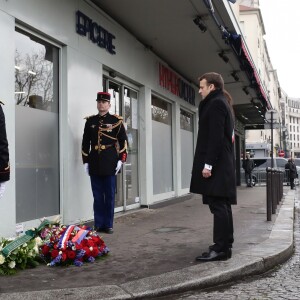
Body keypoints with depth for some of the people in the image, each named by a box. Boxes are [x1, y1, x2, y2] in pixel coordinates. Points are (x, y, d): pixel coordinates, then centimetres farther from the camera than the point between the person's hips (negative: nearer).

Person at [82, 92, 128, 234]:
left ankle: (108, 225, 11)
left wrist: (121, 160, -5)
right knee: (97, 196, 6)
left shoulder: (116, 120, 3)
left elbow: (123, 141, 2)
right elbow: (85, 142, 12)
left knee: (110, 196, 3)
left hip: (110, 163, -2)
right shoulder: (90, 121, 10)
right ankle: (98, 225, 13)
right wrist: (85, 161, 7)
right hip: (95, 164, 2)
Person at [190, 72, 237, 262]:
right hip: (223, 163, 11)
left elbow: (216, 137, -19)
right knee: (222, 205, 12)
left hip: (216, 164, -11)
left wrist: (208, 164, -21)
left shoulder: (216, 103, -9)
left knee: (218, 205, -10)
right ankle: (225, 245, 18)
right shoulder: (222, 103, 22)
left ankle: (221, 248, -8)